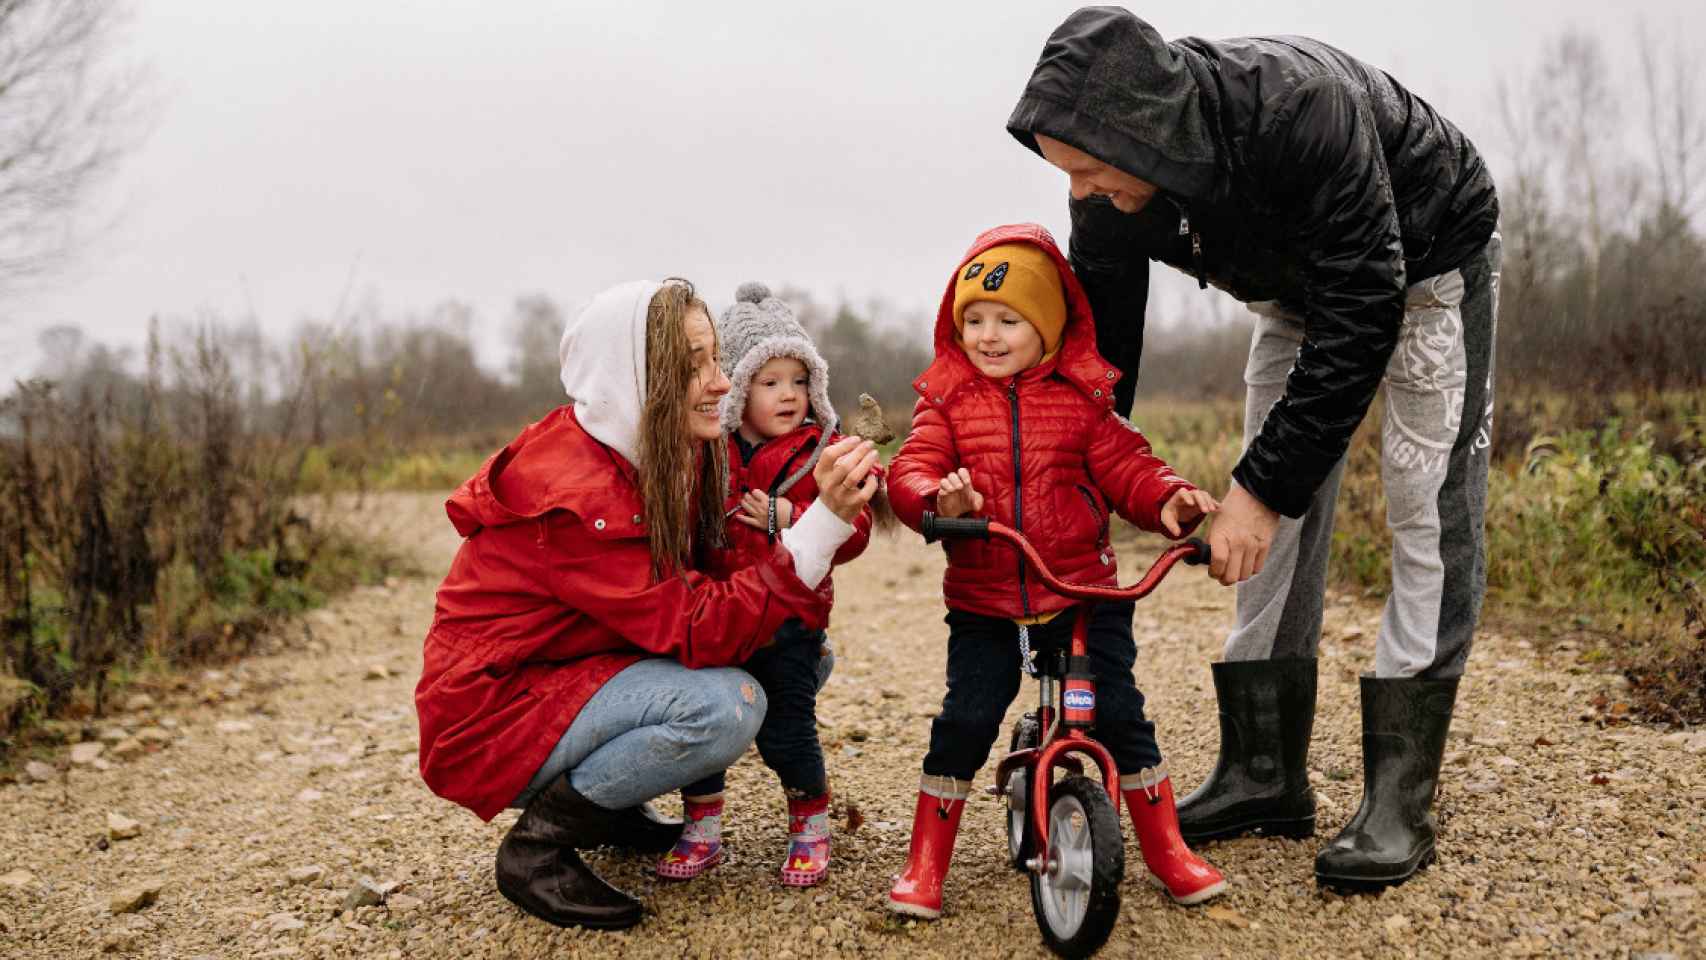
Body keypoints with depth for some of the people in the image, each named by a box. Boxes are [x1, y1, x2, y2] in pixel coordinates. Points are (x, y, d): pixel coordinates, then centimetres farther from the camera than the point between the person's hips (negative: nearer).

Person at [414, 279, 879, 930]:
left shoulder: (672, 459, -1)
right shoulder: (573, 496, -28)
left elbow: (706, 586, -4)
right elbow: (698, 632, -30)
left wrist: (836, 509, -18)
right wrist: (822, 522, -36)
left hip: (568, 679, 9)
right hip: (495, 717, -9)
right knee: (729, 704, -28)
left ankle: (612, 805, 11)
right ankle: (539, 843, -9)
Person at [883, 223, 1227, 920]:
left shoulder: (1081, 397, 3)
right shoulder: (948, 397, 2)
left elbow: (1125, 467, 0)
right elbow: (912, 470, -8)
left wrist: (1166, 499, -20)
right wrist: (936, 498, -31)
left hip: (1083, 594, 0)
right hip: (982, 604, 0)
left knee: (1119, 711, -1)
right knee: (964, 719, -7)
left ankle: (1167, 849, 18)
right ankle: (925, 863, 9)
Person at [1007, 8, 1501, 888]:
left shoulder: (1300, 106, -42)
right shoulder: (1111, 197, -23)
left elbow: (1362, 319, -38)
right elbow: (1097, 352, -12)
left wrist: (1263, 484, -38)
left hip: (1424, 262, -5)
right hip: (1301, 284, 6)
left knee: (1427, 506, -12)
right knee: (1280, 520, 0)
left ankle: (1399, 799, -9)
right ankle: (1265, 775, 6)